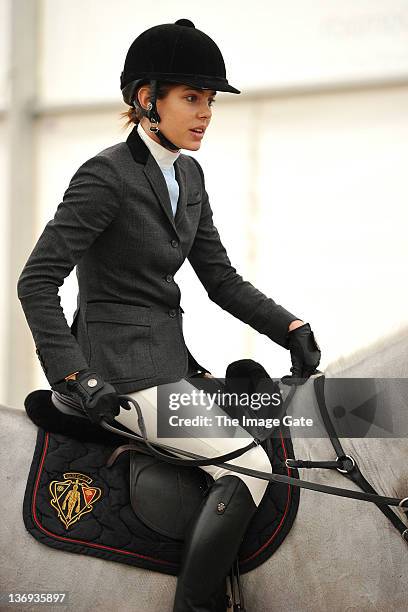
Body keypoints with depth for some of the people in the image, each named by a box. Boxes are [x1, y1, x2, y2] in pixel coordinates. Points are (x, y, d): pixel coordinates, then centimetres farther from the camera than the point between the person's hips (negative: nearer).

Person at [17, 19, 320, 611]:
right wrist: (75, 375, -24)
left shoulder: (188, 176, 12)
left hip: (170, 356, 9)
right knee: (247, 466, -20)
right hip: (121, 367, -9)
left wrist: (290, 327, -1)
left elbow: (220, 277, 13)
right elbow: (37, 282, -17)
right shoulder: (106, 175, -13)